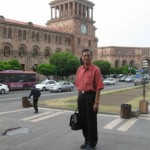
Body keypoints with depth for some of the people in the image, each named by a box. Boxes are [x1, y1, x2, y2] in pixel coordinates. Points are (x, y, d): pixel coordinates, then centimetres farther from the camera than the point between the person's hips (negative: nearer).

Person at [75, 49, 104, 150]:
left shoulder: (95, 70, -9)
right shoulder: (79, 69, 11)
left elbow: (98, 87, -13)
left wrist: (96, 102, -17)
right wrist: (80, 96, 14)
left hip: (90, 96, -6)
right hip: (81, 96, 7)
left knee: (91, 121, 2)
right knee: (83, 120, 15)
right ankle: (87, 140, 33)